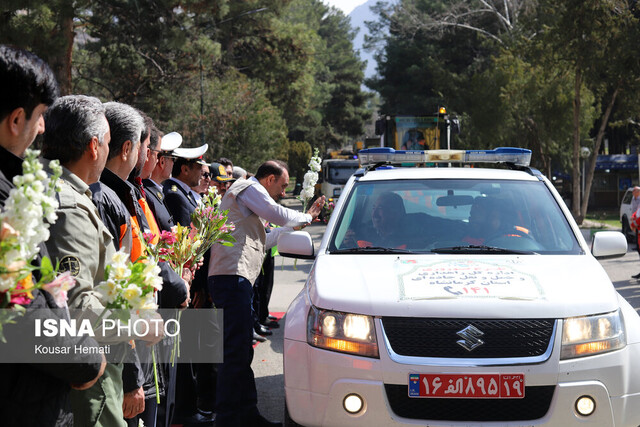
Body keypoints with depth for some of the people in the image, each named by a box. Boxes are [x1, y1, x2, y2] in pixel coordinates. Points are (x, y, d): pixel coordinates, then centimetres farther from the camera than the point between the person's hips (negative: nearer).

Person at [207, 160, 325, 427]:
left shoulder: (247, 192, 31)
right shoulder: (250, 188, -1)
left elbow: (263, 241, 32)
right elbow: (280, 216, -7)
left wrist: (298, 222, 31)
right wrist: (307, 217, 13)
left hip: (237, 280, 11)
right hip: (232, 277, -11)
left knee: (242, 353, 13)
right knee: (236, 351, -13)